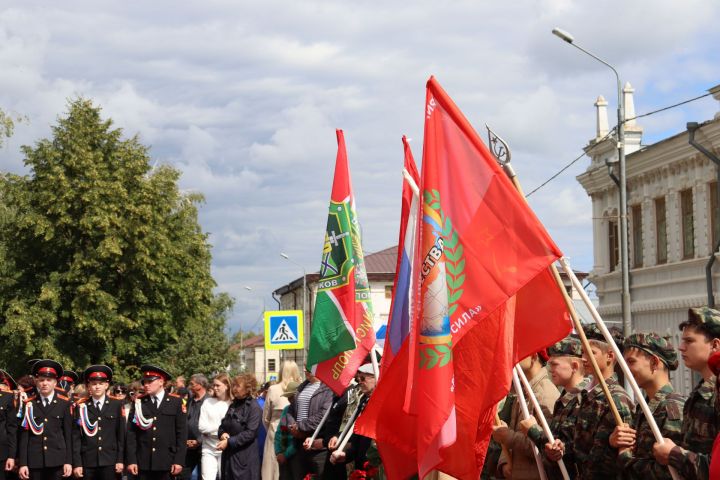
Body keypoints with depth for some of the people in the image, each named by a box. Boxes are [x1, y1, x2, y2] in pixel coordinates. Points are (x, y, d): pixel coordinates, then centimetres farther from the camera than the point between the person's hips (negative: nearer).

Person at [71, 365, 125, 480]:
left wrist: (121, 460, -1)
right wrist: (77, 463, -3)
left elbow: (121, 434, 4)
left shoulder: (116, 405, 5)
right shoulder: (81, 407, 4)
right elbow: (76, 437, 3)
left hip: (110, 462, 0)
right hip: (88, 463, 0)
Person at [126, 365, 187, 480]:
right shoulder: (138, 402, 6)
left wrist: (179, 461, -6)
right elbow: (131, 433, 3)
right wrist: (131, 460, -4)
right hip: (144, 462, 1)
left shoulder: (176, 401, 3)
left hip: (167, 462, -1)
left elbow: (182, 433, 0)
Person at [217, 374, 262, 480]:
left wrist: (229, 442, -20)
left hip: (245, 458, -7)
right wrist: (222, 433, -3)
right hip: (228, 455, 7)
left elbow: (250, 433, -18)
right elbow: (223, 425, 21)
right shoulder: (233, 405, 15)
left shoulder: (254, 408, -10)